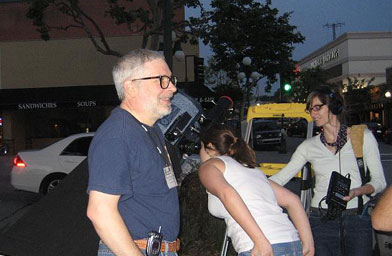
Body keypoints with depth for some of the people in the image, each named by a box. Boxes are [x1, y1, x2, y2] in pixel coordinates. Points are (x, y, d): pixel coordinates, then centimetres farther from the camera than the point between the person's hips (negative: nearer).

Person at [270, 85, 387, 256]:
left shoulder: (363, 136, 4)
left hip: (358, 221, -1)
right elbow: (280, 178, 8)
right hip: (321, 221, 1)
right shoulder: (309, 146, 8)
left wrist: (356, 191, -17)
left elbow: (379, 181, 2)